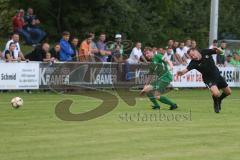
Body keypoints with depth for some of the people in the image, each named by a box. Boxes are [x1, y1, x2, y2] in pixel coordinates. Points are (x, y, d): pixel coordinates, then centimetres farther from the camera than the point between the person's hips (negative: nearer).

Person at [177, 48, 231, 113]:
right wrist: (181, 72, -61)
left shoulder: (206, 52, -16)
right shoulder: (193, 62, -24)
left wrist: (217, 49, -31)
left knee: (228, 92, 14)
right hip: (209, 79, -4)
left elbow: (221, 52, -9)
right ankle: (216, 103, 6)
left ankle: (219, 100, 45)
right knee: (216, 93, -29)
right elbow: (186, 69, -39)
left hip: (217, 75, 4)